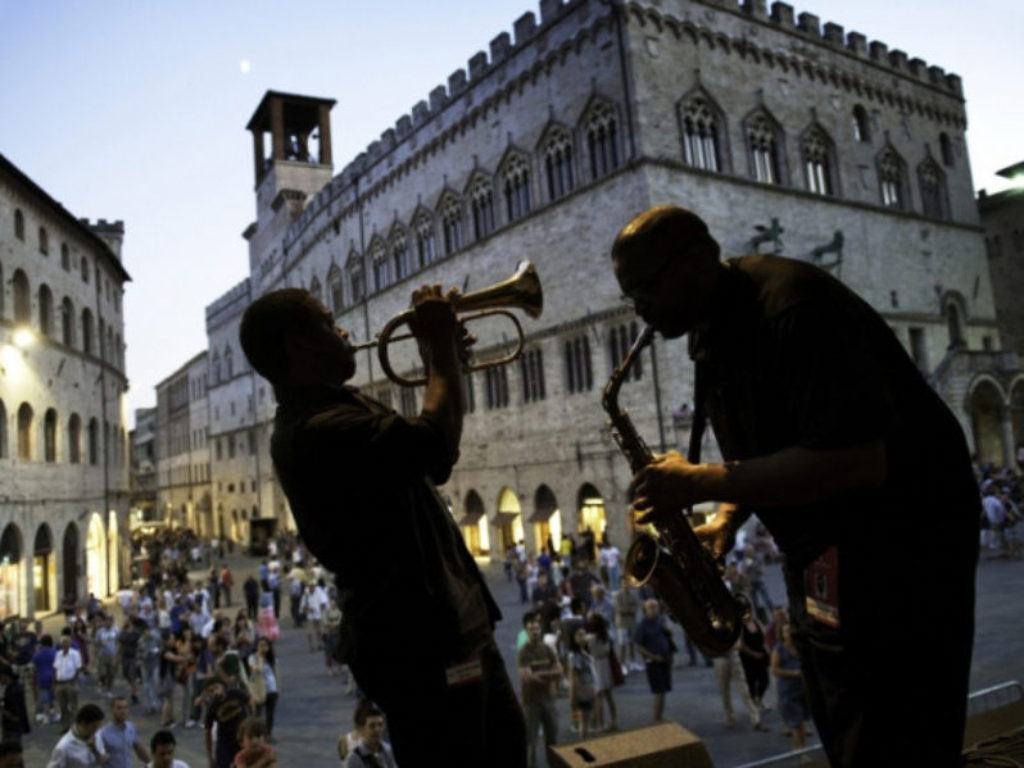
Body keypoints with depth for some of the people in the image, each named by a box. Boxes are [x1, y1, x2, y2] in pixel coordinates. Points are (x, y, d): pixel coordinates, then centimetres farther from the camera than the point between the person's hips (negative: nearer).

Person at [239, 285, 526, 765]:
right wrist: (441, 347, -18)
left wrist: (445, 366, 10)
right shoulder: (316, 427, -22)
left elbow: (428, 465, 20)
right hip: (418, 638, -11)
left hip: (446, 623, 11)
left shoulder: (334, 411, 14)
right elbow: (436, 444, -34)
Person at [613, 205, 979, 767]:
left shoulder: (790, 307, -24)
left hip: (897, 541, -9)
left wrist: (700, 483, -26)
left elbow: (854, 462, -32)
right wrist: (724, 522, 0)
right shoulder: (712, 330, 6)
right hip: (818, 552, 9)